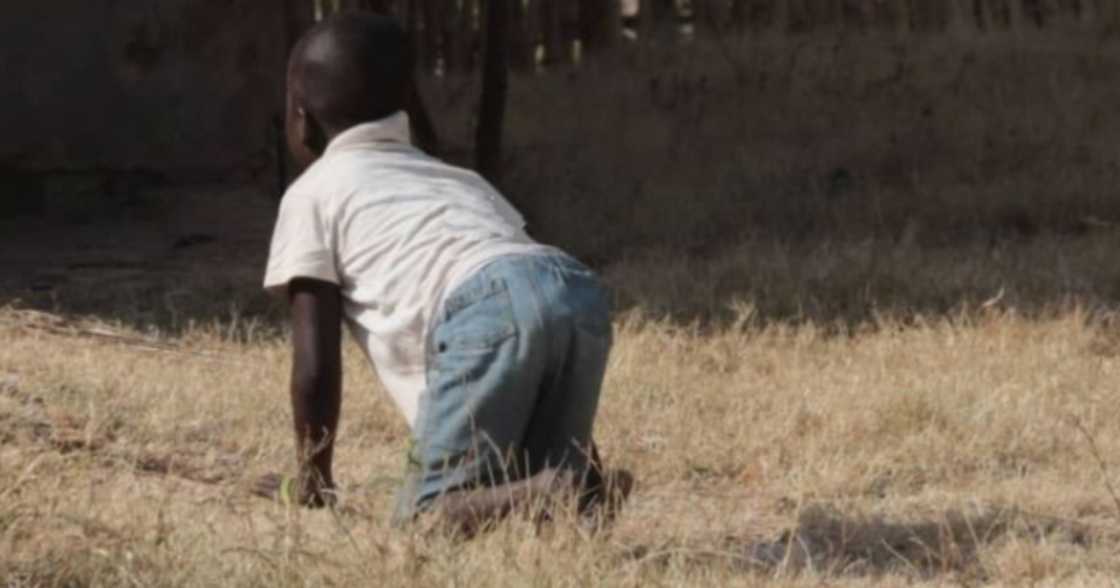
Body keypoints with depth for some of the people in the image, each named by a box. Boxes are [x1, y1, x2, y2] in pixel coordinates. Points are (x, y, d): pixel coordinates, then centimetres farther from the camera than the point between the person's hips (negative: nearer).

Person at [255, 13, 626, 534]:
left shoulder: (312, 194, 23)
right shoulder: (461, 179, 41)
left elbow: (316, 364, 15)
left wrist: (313, 481, 27)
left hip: (486, 313, -6)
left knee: (423, 517, -1)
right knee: (521, 492, 17)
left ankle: (560, 495, -29)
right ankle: (579, 489, -17)